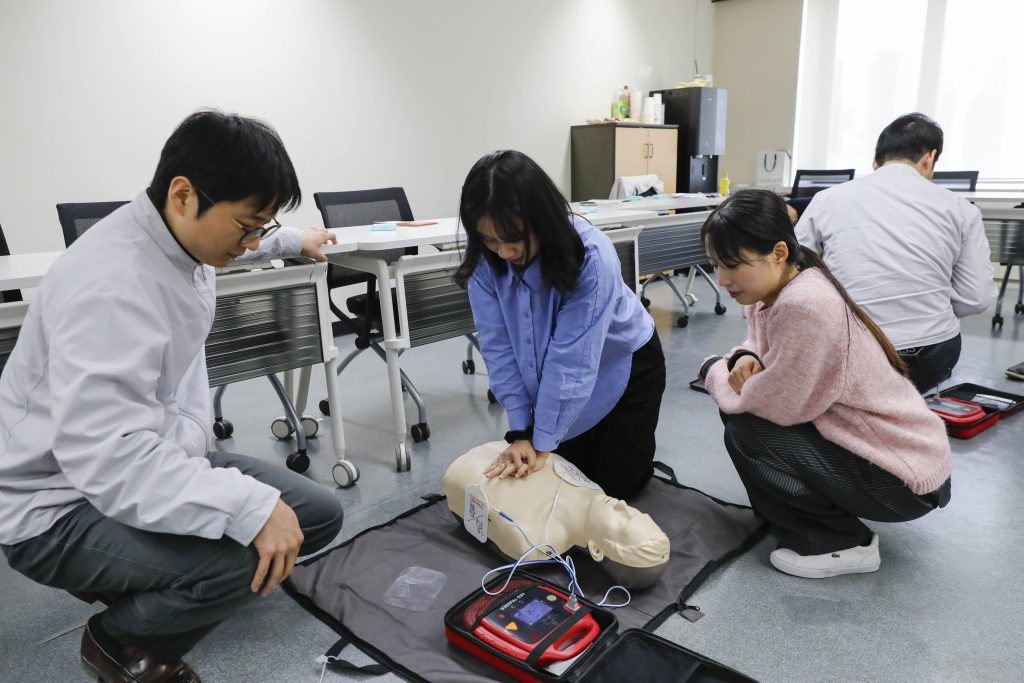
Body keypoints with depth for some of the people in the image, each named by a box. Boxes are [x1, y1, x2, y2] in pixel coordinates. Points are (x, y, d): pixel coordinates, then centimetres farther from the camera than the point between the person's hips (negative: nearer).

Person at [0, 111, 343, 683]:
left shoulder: (183, 235, -3)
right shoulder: (111, 288, -32)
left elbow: (233, 245, 24)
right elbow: (109, 460, -37)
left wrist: (295, 241, 38)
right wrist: (251, 506, -40)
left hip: (157, 453, 9)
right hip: (61, 504, -9)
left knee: (318, 515, 2)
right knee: (254, 553, -32)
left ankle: (143, 588, 18)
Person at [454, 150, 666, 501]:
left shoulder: (591, 255, -37)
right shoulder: (485, 260, -23)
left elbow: (572, 358, -34)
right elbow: (499, 346, -20)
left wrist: (541, 443, -29)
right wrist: (520, 432, -23)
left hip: (625, 365, -3)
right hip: (555, 379, 4)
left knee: (614, 482, 5)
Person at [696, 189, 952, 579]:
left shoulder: (804, 305, -30)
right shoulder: (774, 289, -1)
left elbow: (779, 406, -27)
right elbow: (761, 345, 11)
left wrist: (713, 372, -9)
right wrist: (744, 360, -14)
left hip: (904, 475, -9)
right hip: (864, 442, 9)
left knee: (745, 433, -18)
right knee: (740, 402, 3)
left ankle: (844, 544, 0)